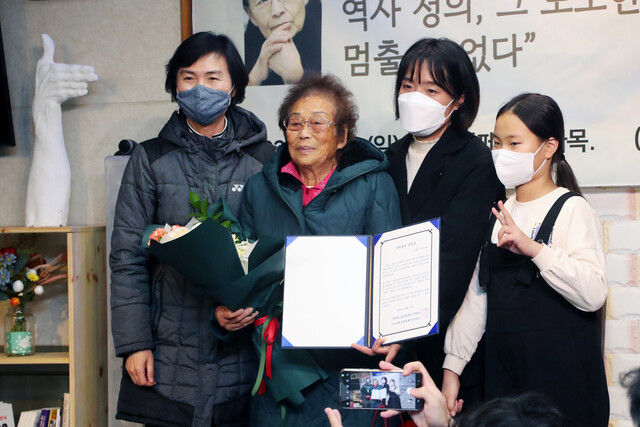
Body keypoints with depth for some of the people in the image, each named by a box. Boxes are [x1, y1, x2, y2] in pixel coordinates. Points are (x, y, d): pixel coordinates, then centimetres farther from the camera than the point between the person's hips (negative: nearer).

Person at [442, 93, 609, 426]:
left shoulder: (571, 210, -7)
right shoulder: (499, 214, 13)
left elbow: (593, 294, -22)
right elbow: (477, 296, 13)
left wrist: (535, 249, -30)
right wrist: (452, 365, 8)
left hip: (560, 374, -6)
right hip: (503, 370, 6)